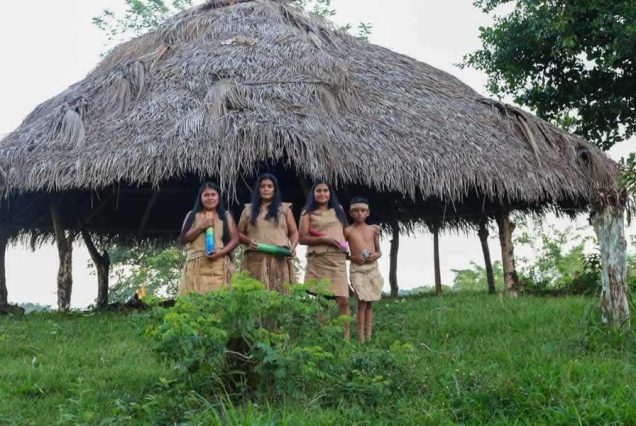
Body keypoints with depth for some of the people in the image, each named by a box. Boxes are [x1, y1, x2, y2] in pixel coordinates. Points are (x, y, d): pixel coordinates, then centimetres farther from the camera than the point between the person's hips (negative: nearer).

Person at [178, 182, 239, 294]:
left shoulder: (226, 216, 13)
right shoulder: (192, 215, 13)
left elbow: (235, 239, 6)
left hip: (220, 266, 0)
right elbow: (183, 239, 6)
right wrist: (201, 227, -6)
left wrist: (220, 252, -10)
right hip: (196, 266, 0)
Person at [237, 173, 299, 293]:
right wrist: (248, 241, -4)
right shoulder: (249, 209, 17)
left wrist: (292, 247, -4)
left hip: (281, 260, 0)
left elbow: (294, 232, 15)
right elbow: (239, 233, 17)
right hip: (256, 260, 0)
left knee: (281, 292, -8)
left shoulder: (284, 208, 16)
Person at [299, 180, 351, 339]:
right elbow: (303, 238, -2)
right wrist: (323, 239, -14)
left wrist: (344, 245, 7)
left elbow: (345, 231, 26)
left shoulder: (338, 210, 18)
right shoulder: (308, 213, 6)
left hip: (338, 259, 3)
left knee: (343, 299, -7)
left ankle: (347, 336, -2)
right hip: (318, 259, -2)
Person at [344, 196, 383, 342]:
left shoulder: (373, 229, 9)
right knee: (362, 302, -12)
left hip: (373, 268, 3)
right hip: (357, 269, -3)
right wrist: (352, 257, -12)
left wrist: (376, 255, -7)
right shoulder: (348, 231, 1)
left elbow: (379, 250, 15)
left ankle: (368, 337, 11)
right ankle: (361, 338, -7)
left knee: (370, 303, 6)